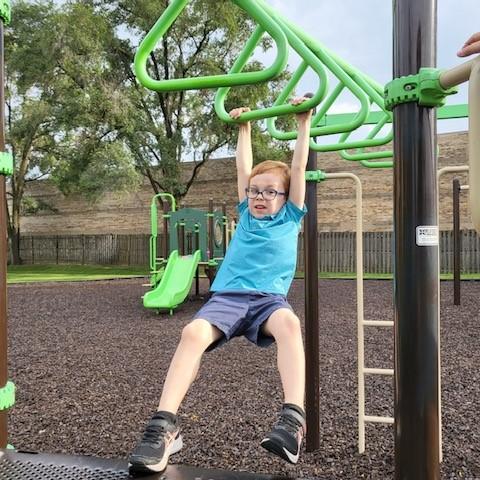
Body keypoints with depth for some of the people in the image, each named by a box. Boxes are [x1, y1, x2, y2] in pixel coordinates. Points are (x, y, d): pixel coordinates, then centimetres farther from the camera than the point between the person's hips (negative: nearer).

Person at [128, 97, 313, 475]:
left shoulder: (290, 216, 16)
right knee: (193, 332, -29)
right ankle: (164, 426, -27)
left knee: (289, 323, -36)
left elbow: (298, 167, 15)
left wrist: (304, 123, 20)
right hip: (227, 296, 2)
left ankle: (294, 417, -38)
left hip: (269, 298, -1)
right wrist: (243, 127, 33)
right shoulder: (246, 213, 22)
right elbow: (243, 167, 26)